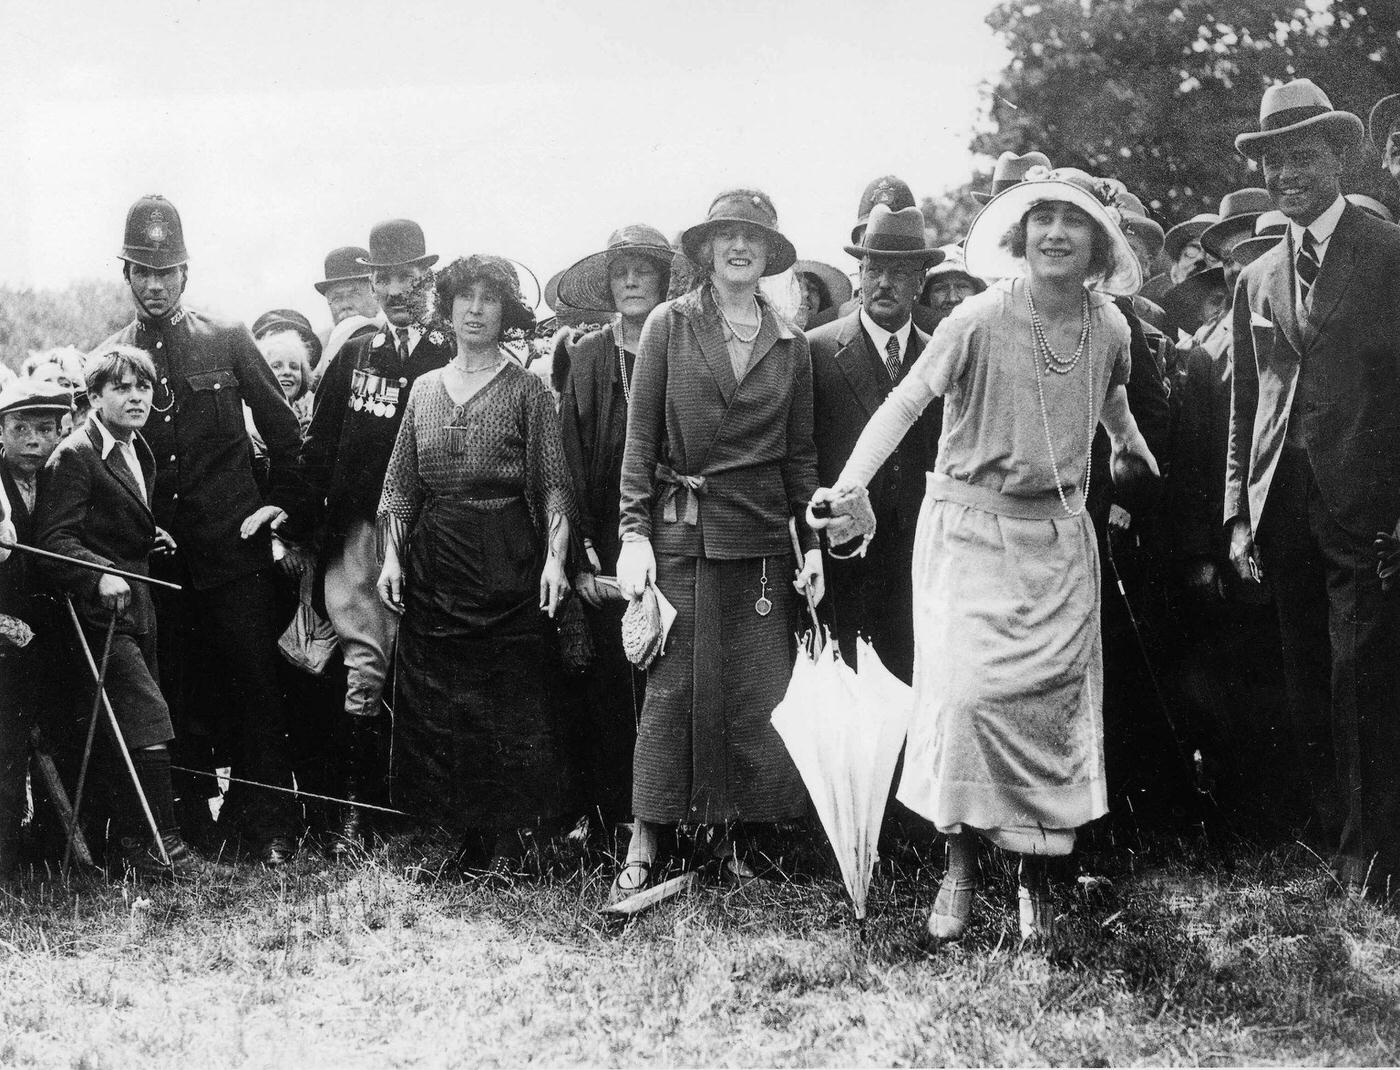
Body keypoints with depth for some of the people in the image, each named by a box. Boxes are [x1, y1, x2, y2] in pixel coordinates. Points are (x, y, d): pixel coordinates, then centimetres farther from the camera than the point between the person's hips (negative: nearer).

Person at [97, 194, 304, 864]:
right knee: (178, 693, 5)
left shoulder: (227, 341, 3)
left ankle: (270, 828, 3)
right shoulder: (111, 357, 6)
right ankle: (191, 829, 12)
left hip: (234, 540, -1)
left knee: (254, 683, -2)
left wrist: (279, 501, 5)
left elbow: (283, 429, 9)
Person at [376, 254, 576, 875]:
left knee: (515, 704, -5)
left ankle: (509, 839, 2)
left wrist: (555, 557, -14)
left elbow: (554, 485, -3)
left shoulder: (527, 391, 1)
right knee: (434, 704, 3)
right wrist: (392, 555, 4)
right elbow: (400, 483, 14)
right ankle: (466, 835, 11)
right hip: (433, 565, 4)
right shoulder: (425, 389, 13)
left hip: (510, 564, -4)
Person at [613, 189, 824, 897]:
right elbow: (641, 435, 0)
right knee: (672, 688, -4)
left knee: (756, 693, 2)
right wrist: (634, 532, -8)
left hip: (761, 536, 3)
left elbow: (801, 453, 14)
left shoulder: (790, 346, 10)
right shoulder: (669, 325, 2)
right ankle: (645, 845, 1)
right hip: (681, 531, -3)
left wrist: (813, 542, 6)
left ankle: (734, 834, 12)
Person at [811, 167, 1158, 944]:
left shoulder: (1108, 328, 0)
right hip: (969, 528, -4)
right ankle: (958, 865, 0)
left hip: (1058, 537, 4)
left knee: (1052, 704, 2)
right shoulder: (980, 320, -14)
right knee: (962, 691, -15)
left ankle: (1034, 875, 14)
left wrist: (1128, 440, 39)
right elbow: (905, 403, -21)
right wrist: (850, 487, -34)